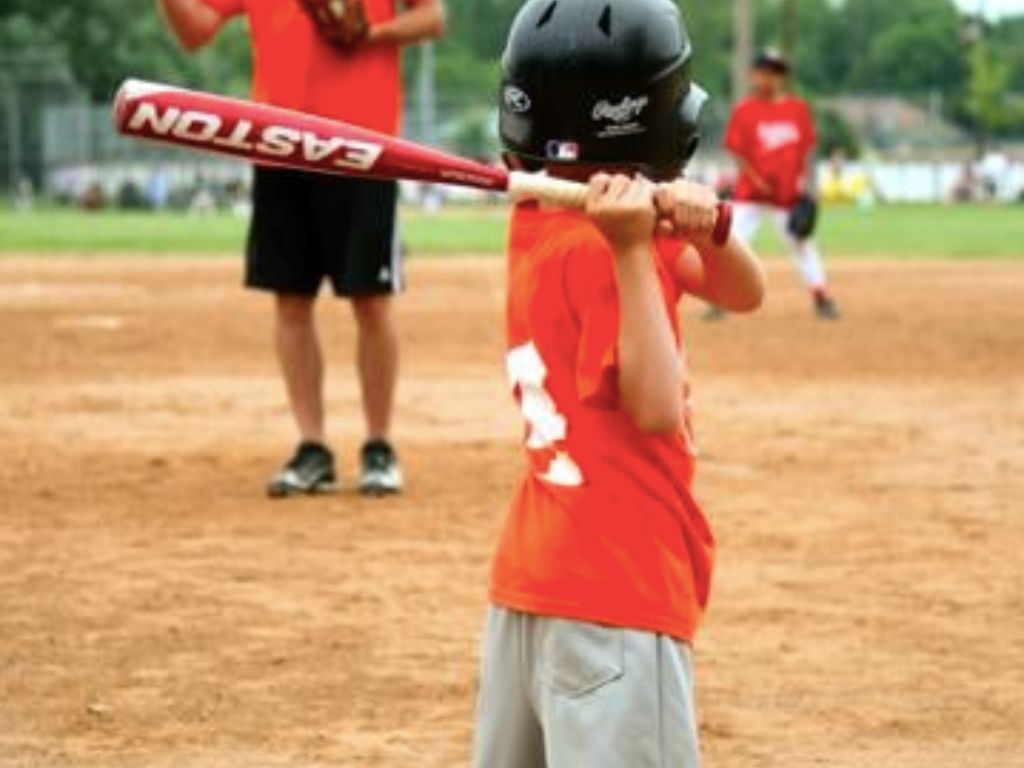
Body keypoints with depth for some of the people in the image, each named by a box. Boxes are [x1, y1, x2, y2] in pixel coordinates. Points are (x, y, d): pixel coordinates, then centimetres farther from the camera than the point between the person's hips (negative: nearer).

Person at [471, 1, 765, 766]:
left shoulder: (539, 221, 10)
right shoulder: (594, 249, -15)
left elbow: (743, 293, 9)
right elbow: (658, 411, -21)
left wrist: (706, 227, -12)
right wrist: (633, 252, -24)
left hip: (533, 571, 10)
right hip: (617, 590, -10)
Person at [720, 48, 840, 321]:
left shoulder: (798, 109, 1)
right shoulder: (745, 110, -4)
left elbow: (808, 147, 5)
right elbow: (735, 150, -4)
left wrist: (805, 181, -4)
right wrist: (755, 178, -14)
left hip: (788, 193, 1)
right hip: (751, 194, -1)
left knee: (802, 243, 6)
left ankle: (821, 297, 16)